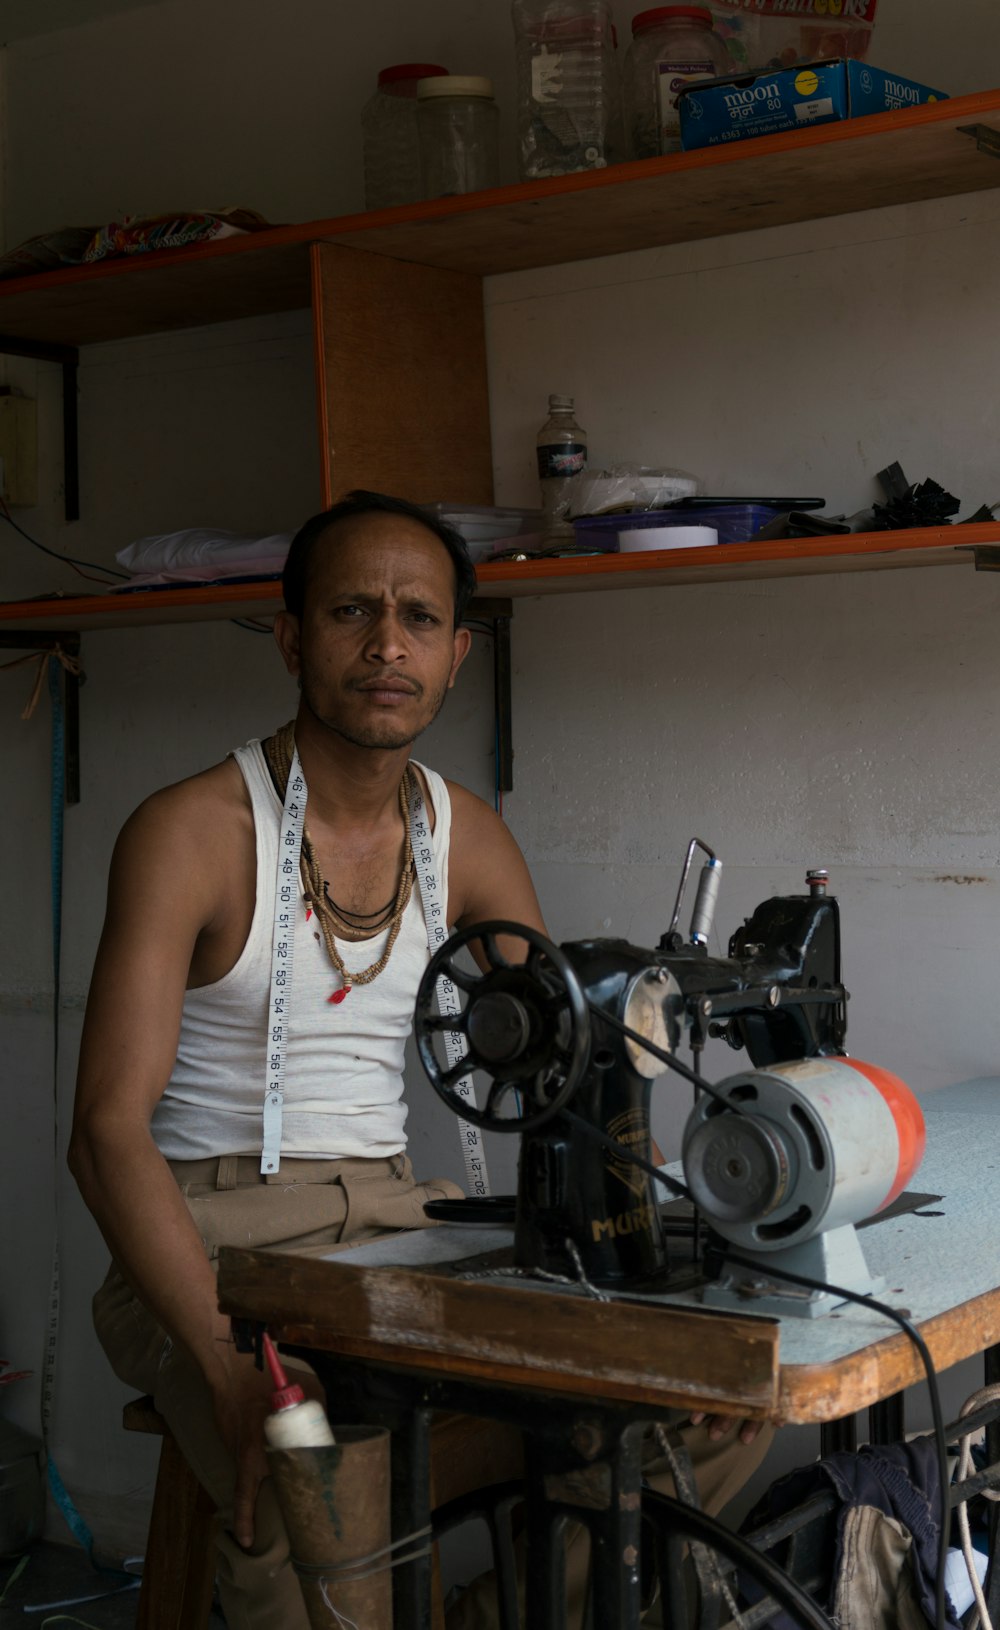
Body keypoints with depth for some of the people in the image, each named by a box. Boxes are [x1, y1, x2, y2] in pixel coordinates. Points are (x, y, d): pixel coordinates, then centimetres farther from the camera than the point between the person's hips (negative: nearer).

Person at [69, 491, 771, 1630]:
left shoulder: (468, 840, 7)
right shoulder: (190, 832, -11)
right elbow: (108, 1129, -19)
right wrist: (234, 1376, -31)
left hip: (393, 1221, 6)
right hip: (208, 1236, -5)